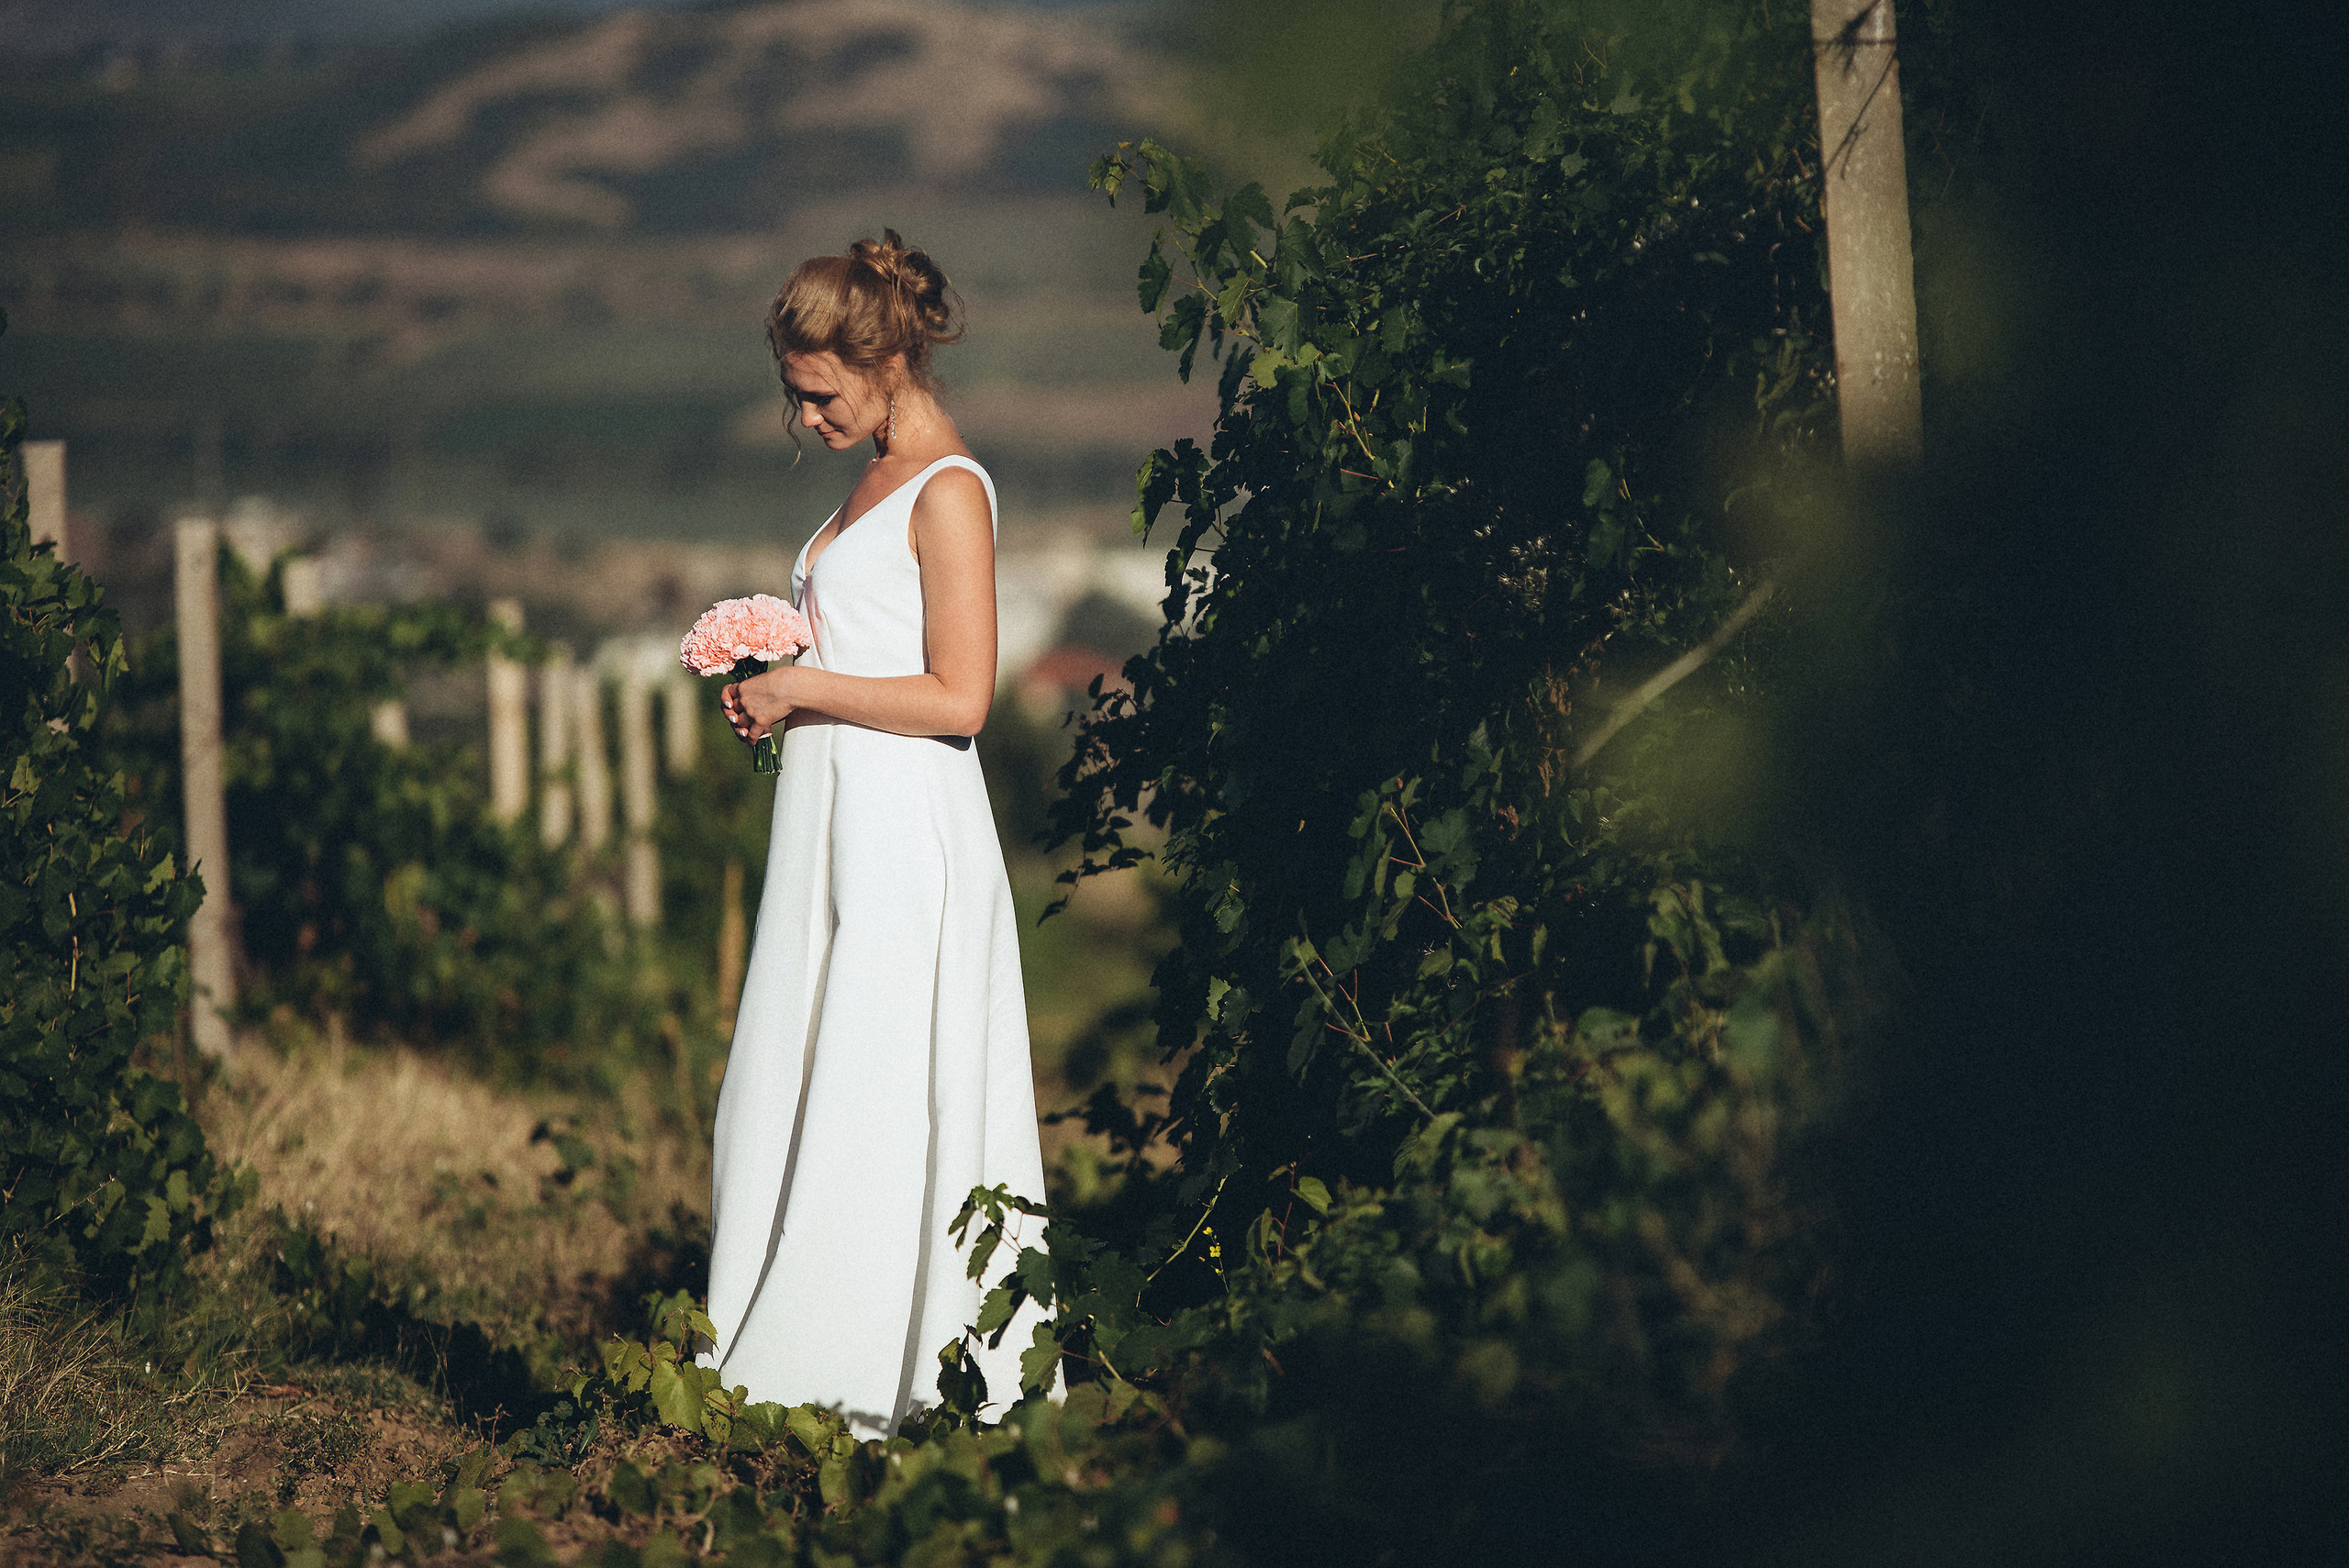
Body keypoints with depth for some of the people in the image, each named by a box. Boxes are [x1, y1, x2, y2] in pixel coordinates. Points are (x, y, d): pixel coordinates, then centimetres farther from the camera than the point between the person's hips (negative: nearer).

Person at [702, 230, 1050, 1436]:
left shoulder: (948, 492, -10)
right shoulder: (873, 486, 17)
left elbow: (959, 697, -17)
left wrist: (805, 689, -12)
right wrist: (771, 692, 9)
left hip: (905, 835, -9)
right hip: (834, 825, 9)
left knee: (871, 1104, -7)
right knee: (792, 1100, 7)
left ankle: (876, 1382, -2)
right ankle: (776, 1368, 10)